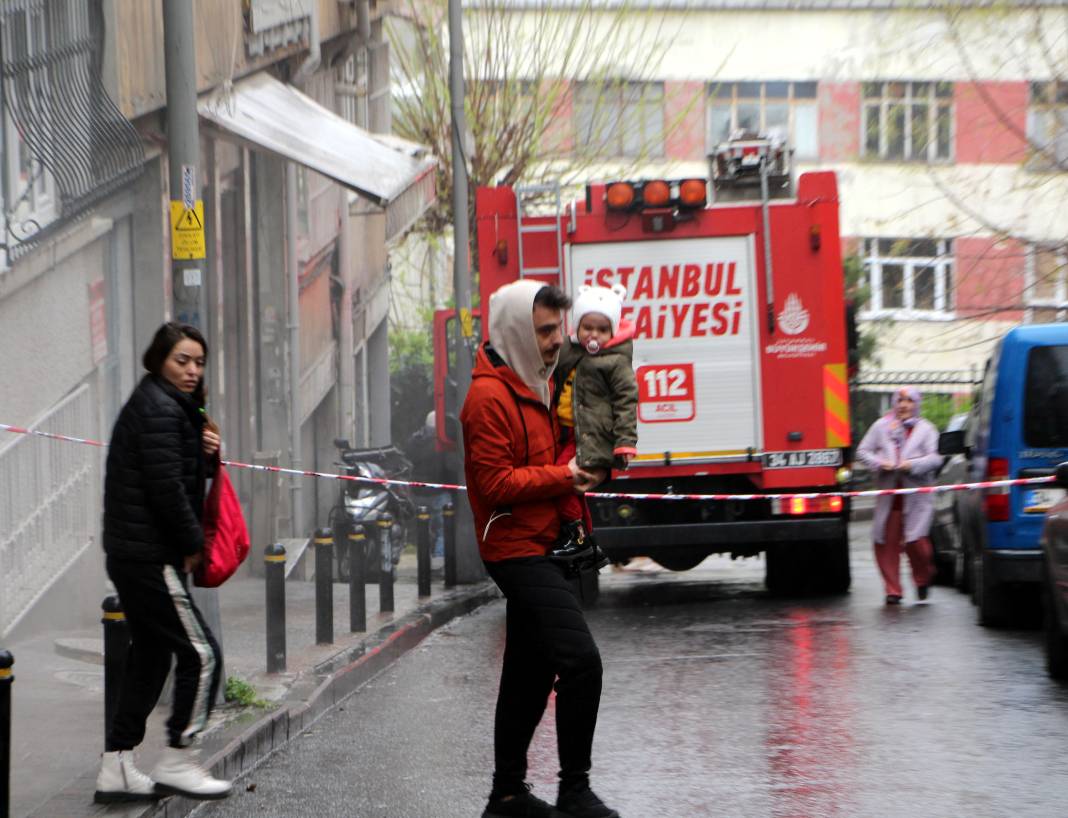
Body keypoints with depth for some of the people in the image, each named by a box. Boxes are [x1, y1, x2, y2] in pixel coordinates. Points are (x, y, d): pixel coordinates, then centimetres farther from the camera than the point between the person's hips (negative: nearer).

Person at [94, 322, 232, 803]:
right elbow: (166, 487, -20)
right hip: (151, 558, -11)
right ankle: (177, 761, 1)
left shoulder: (169, 406, 17)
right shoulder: (160, 410, -15)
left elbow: (183, 473, 21)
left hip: (134, 555, 11)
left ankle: (116, 769, 16)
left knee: (150, 657, 14)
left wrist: (207, 453, 0)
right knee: (200, 654, -6)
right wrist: (193, 544, -9)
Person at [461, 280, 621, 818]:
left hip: (536, 548, 10)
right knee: (581, 661, -17)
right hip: (517, 548, -10)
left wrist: (579, 471, 7)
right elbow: (496, 483, -19)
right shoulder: (489, 396, -15)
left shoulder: (532, 387, 17)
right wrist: (563, 478, -17)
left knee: (530, 674, 14)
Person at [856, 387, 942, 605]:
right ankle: (893, 590, 8)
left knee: (916, 541, -11)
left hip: (917, 497, -2)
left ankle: (923, 579, 17)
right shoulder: (881, 426, 12)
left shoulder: (926, 429, 7)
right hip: (888, 495, 2)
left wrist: (912, 464, -18)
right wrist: (879, 463, -8)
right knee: (887, 543, -1)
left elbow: (935, 458, -3)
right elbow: (863, 451, 10)